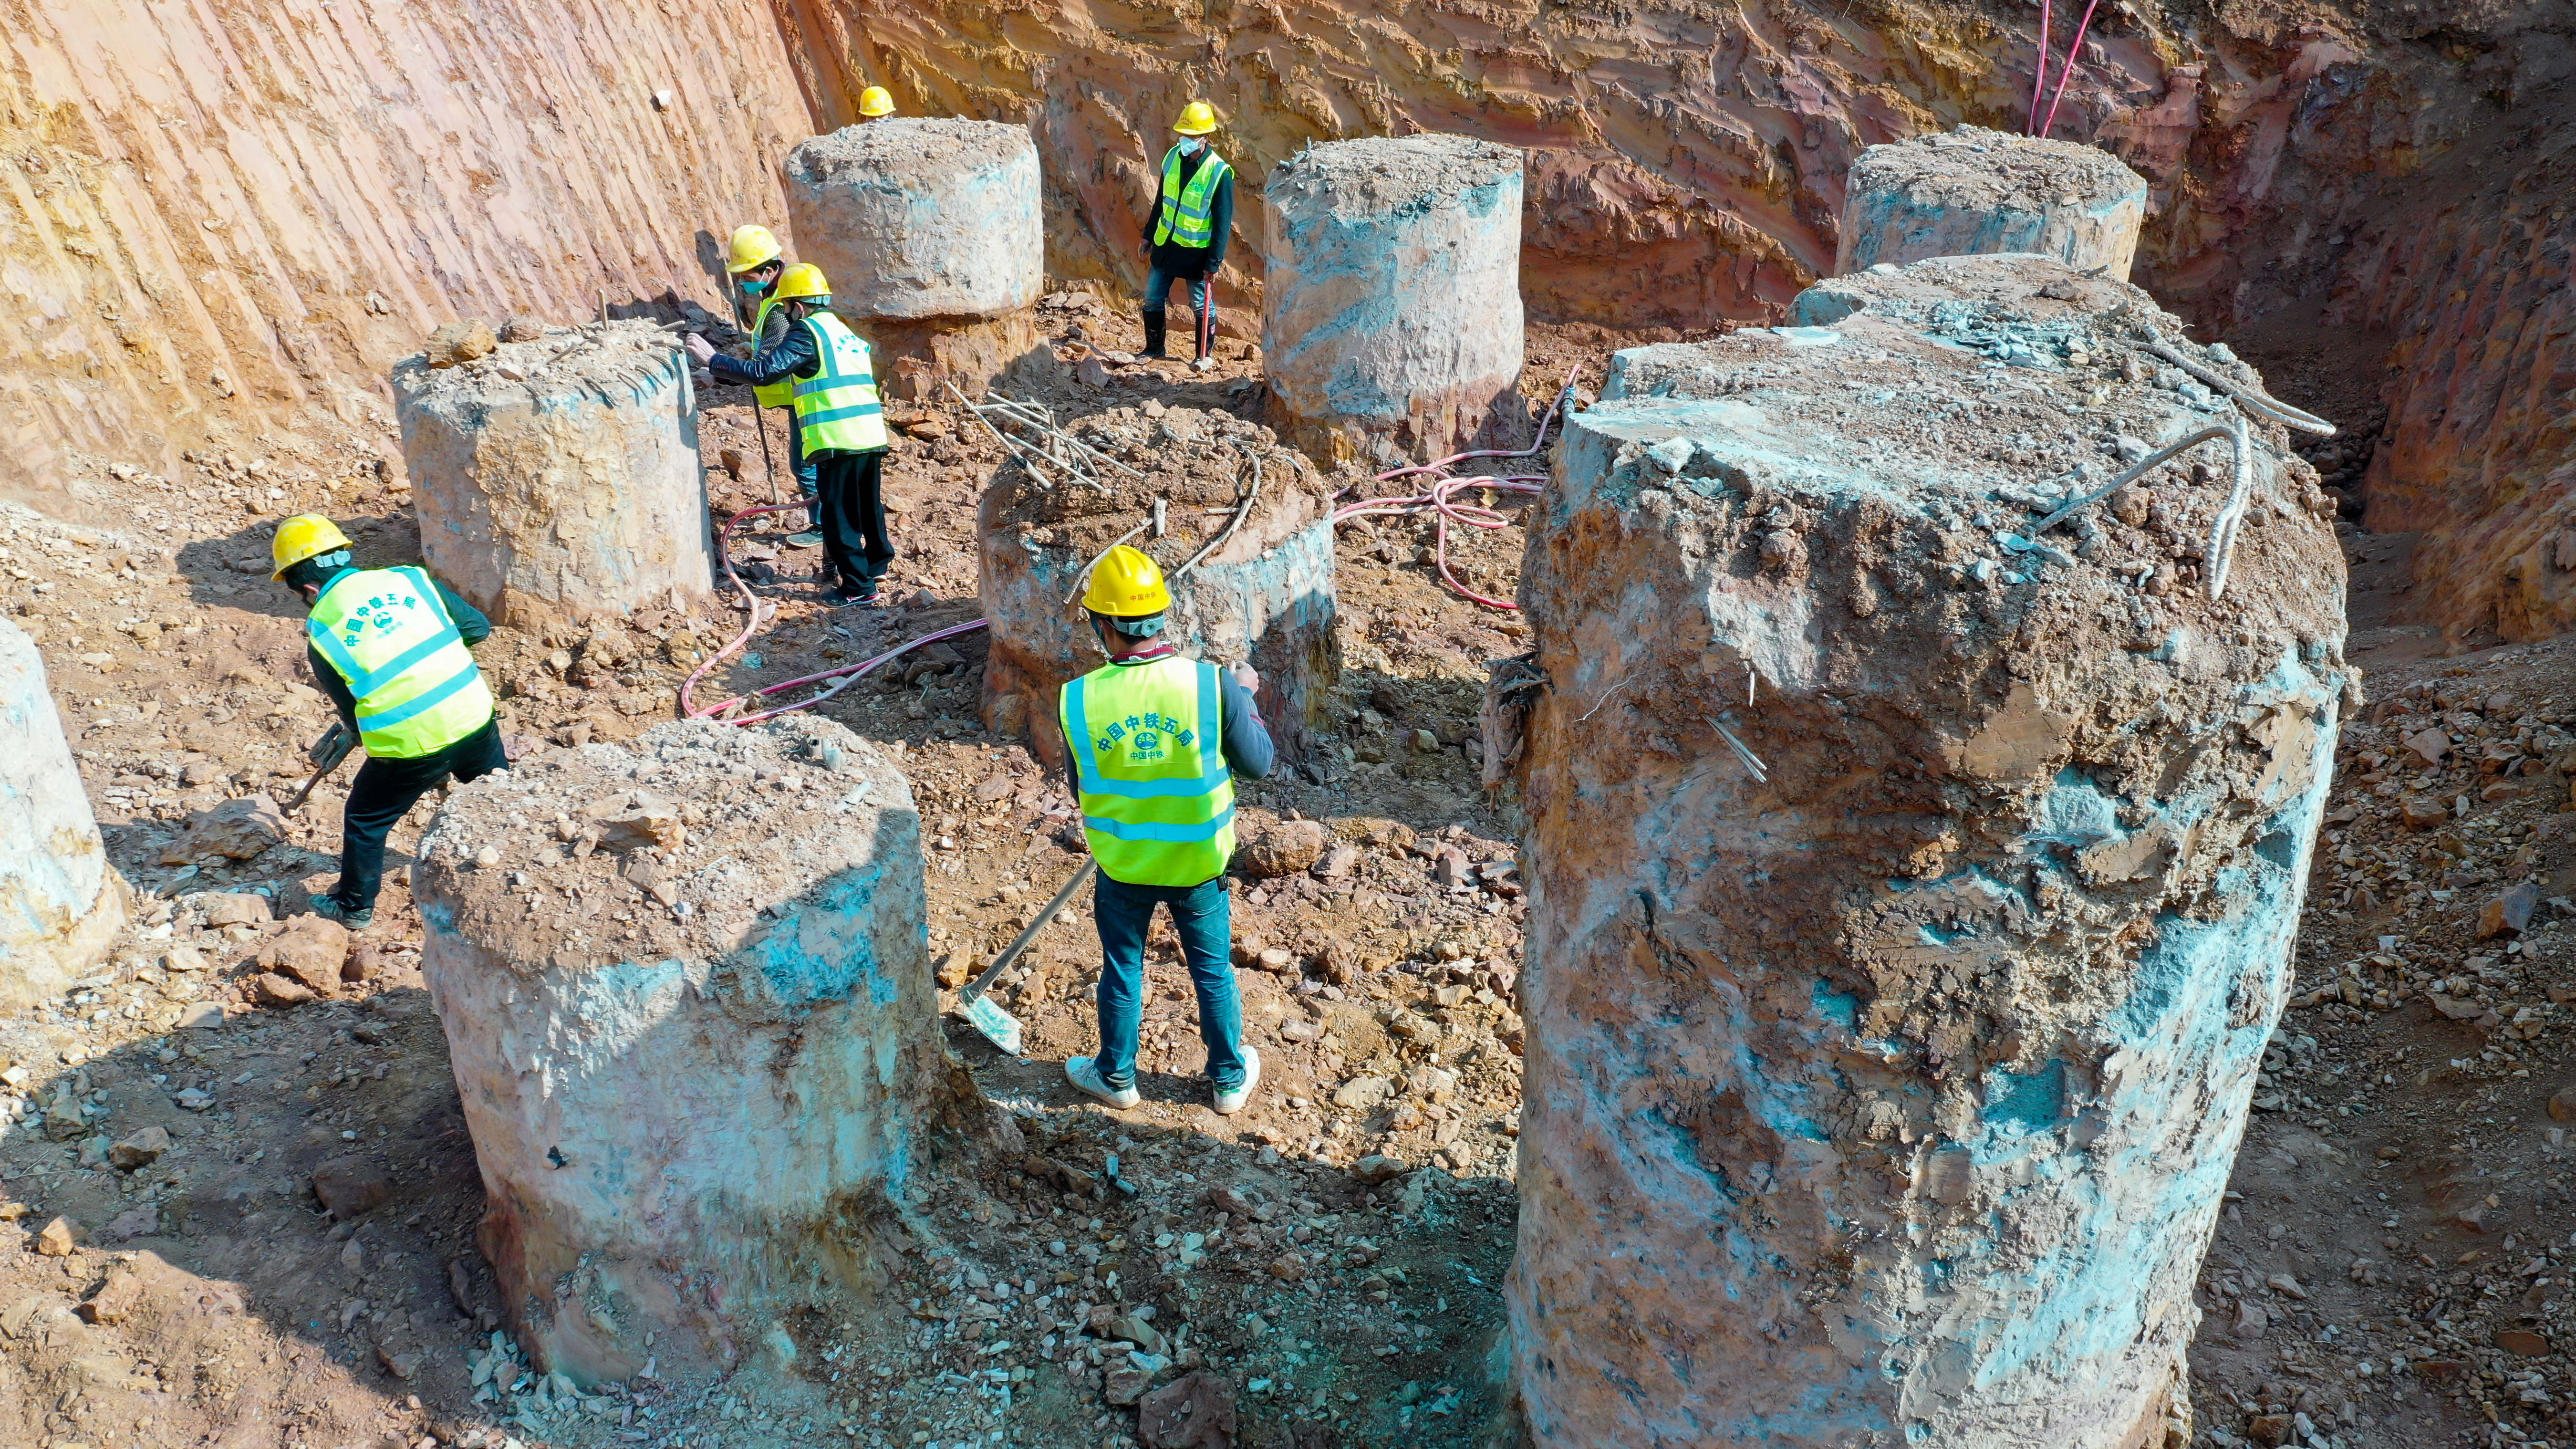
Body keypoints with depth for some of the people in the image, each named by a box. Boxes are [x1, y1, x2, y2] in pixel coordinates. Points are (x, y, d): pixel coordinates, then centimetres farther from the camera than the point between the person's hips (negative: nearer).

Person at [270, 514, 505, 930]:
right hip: (475, 718, 3)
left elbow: (353, 717, 4)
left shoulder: (321, 633, -3)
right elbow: (478, 626, 7)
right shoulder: (409, 579, 3)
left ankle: (354, 906, 37)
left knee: (365, 821, 22)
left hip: (409, 747, -3)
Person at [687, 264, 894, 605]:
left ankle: (858, 587, 6)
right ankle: (877, 563, 41)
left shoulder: (806, 333, -6)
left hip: (838, 445, -8)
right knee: (869, 508, 24)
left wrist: (713, 361, -7)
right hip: (873, 438, 8)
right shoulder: (845, 332, 20)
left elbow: (765, 373, -14)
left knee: (838, 518, 2)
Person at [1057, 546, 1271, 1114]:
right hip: (1198, 864, 0)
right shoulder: (1212, 685, -22)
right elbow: (1258, 764, -9)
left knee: (1122, 972, 23)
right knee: (1213, 973, 21)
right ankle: (1230, 1078, 38)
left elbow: (1081, 788, -3)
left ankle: (1116, 1077, 41)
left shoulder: (1078, 700, -18)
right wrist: (1245, 696, 6)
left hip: (1122, 865, 1)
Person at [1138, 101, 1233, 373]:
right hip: (1165, 245, 6)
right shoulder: (1173, 157, -1)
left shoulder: (1219, 173, -18)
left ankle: (1206, 355, 25)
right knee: (1152, 299, 10)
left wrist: (1214, 262, -17)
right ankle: (1154, 349, 28)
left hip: (1196, 252, -5)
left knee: (1201, 305, 7)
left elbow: (1223, 221, -15)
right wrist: (1149, 236, 16)